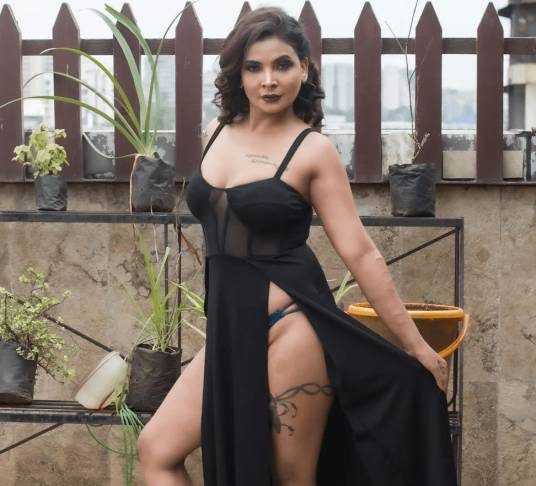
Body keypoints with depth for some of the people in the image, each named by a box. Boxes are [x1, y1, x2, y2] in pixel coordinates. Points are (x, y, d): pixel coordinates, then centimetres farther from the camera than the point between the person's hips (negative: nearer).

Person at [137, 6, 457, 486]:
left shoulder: (313, 151, -8)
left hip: (287, 329, -6)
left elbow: (360, 252, -8)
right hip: (230, 331, 7)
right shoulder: (217, 134, 9)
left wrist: (416, 346, -8)